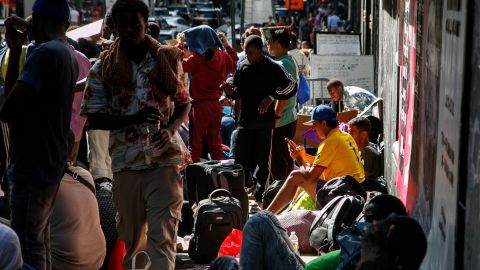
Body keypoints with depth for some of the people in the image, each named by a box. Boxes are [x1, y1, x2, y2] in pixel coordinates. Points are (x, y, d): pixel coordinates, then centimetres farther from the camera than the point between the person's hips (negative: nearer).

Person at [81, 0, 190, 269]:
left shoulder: (167, 59, 5)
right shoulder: (103, 68, 3)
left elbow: (184, 103, 15)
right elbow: (93, 118, 1)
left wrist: (170, 129, -6)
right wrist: (134, 119, -14)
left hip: (165, 158, -1)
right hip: (126, 161, 1)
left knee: (163, 237, -7)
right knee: (130, 237, 14)